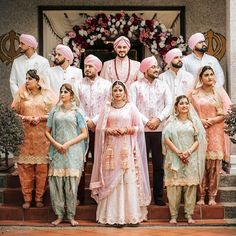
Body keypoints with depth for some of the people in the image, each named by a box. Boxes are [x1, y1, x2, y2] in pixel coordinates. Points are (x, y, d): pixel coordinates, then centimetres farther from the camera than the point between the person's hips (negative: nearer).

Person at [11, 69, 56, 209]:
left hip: (43, 137, -1)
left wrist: (40, 118, -12)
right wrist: (24, 118, -10)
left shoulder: (48, 95, 4)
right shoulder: (22, 95, 9)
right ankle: (27, 198, 9)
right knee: (25, 167, -2)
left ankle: (39, 198, 11)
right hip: (25, 136, 1)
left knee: (42, 168, -1)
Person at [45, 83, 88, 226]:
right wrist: (56, 144, -6)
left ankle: (71, 215, 8)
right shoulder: (55, 111, 11)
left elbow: (84, 134, 1)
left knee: (72, 183, -2)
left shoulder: (76, 111, 6)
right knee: (56, 182, -1)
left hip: (73, 151, -2)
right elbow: (48, 131, 11)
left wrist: (68, 144, -8)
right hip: (57, 151, 2)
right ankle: (59, 214, 10)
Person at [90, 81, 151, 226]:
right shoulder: (107, 108, 9)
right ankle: (111, 214, 5)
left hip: (126, 148, -1)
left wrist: (126, 130, -11)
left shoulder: (131, 107, 6)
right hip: (111, 148, 1)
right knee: (111, 179, 0)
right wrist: (108, 130, -10)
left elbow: (139, 127, 4)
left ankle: (129, 214, 1)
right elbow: (99, 128, 9)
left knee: (128, 179, -5)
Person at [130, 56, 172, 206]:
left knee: (159, 164, 4)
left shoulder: (163, 85, 12)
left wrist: (158, 119, -10)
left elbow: (169, 105, 5)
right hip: (142, 129, -2)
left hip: (160, 129, 2)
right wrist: (146, 121, -10)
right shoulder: (136, 86, 3)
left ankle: (158, 196, 12)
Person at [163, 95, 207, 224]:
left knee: (190, 186, 0)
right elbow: (167, 138, -4)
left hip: (191, 159, 2)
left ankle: (189, 214, 8)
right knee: (174, 186, -2)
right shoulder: (172, 121, 6)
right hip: (174, 159, -1)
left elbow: (198, 140, 5)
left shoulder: (194, 121, 11)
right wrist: (178, 153, -11)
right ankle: (174, 215, 5)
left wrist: (189, 152, -10)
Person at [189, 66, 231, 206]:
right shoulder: (194, 94, 7)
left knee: (215, 163, -2)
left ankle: (212, 195, 6)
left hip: (216, 133, 0)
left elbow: (227, 112, 2)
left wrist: (212, 120, -9)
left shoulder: (220, 92, 7)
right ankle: (201, 195, 3)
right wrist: (200, 121, -10)